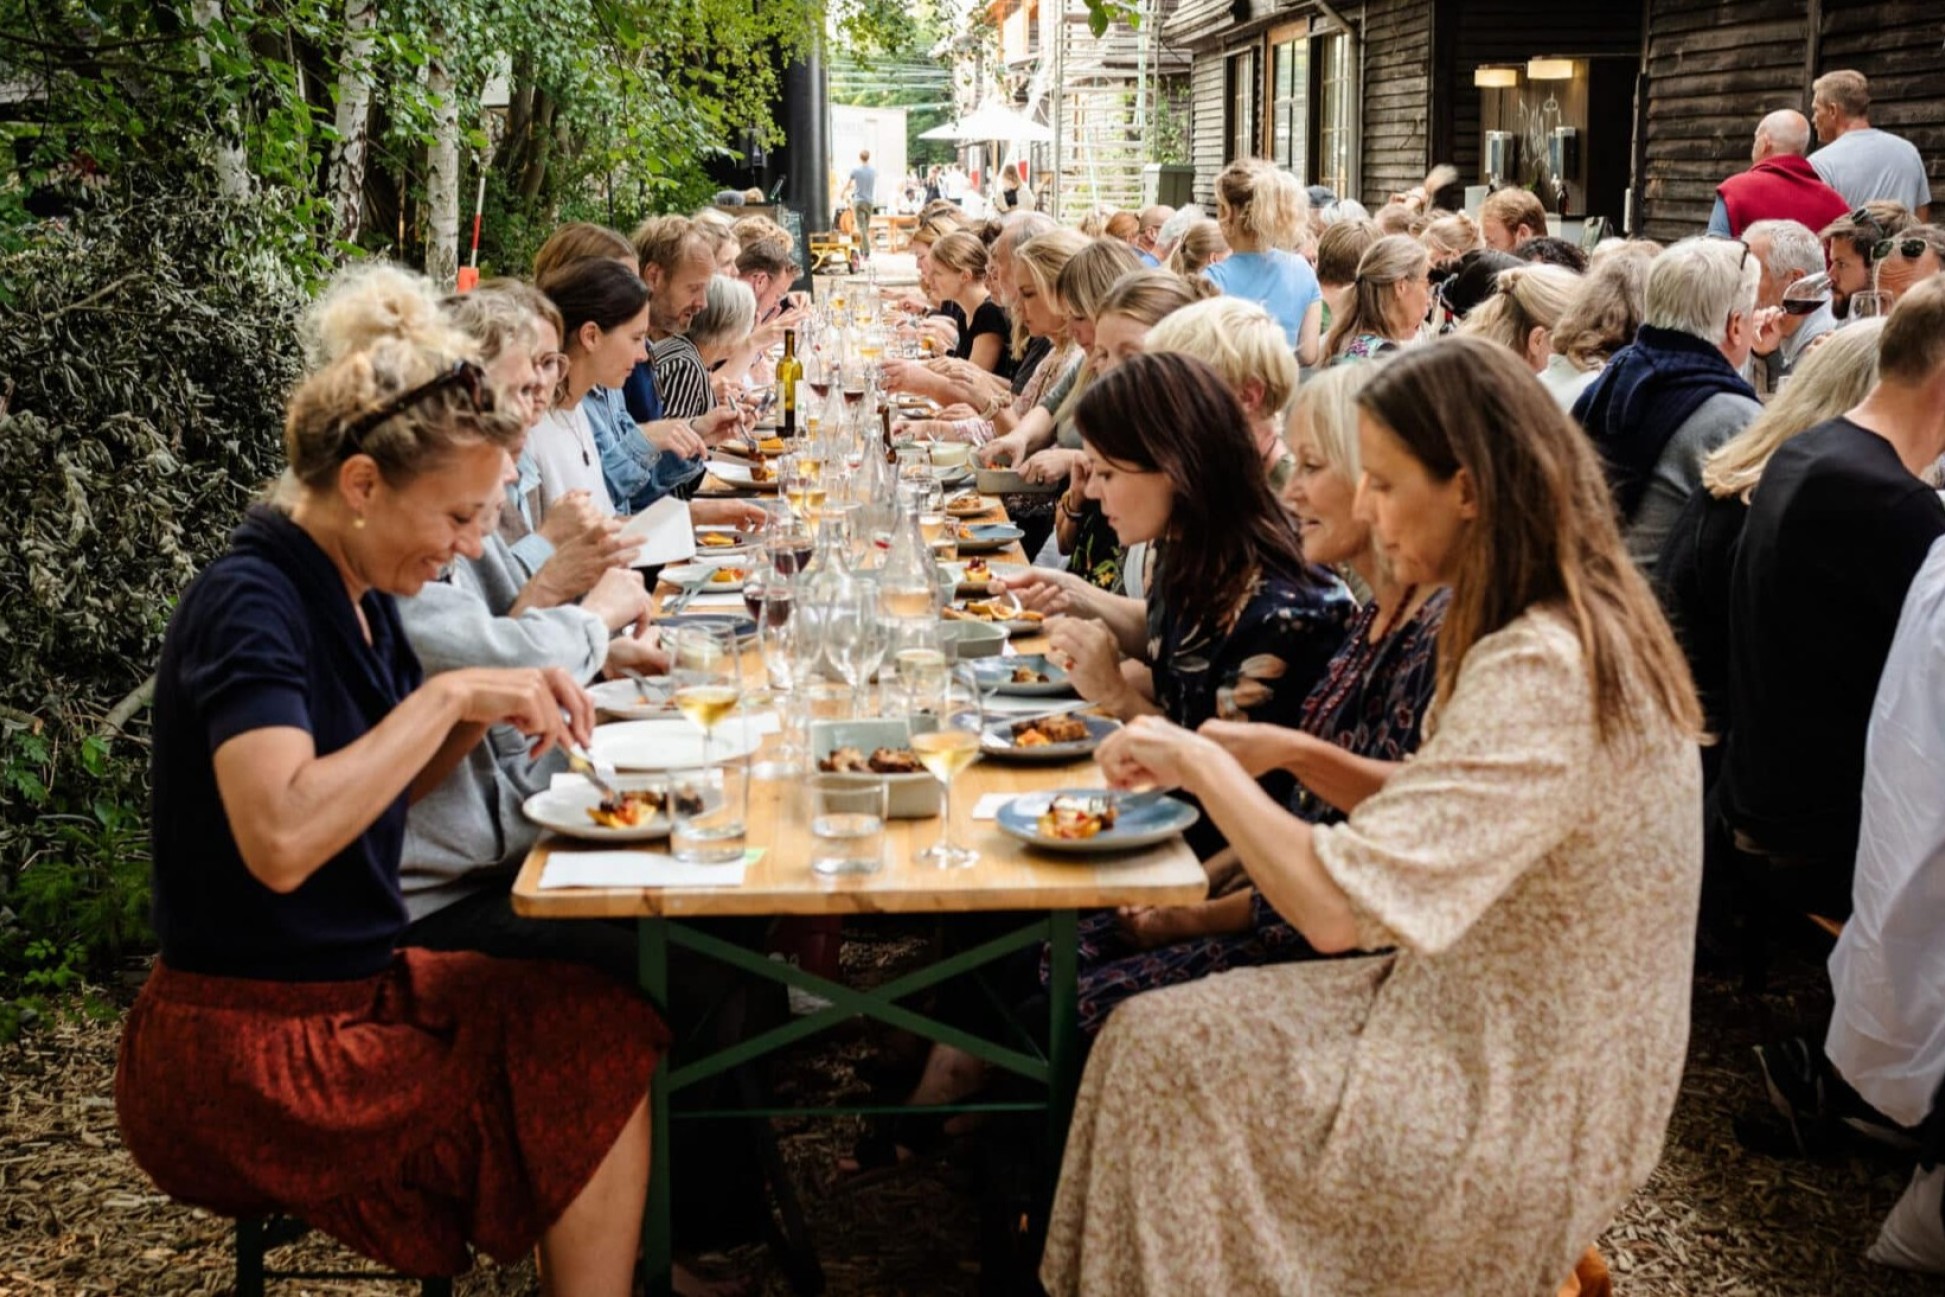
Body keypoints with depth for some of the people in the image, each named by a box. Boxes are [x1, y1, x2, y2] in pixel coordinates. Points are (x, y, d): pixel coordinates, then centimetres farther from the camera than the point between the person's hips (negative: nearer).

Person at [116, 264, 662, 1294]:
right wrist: (445, 693, -27)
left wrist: (490, 710, 0)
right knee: (597, 1091, -16)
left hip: (350, 989, 8)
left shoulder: (356, 595, 5)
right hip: (244, 1049, -8)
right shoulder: (249, 604, -20)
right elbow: (283, 840, -35)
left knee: (615, 1031, -8)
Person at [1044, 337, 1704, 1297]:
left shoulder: (1540, 676, -28)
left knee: (1158, 1055, -6)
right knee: (1163, 1032, 5)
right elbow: (1437, 813, 14)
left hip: (1524, 1107, -9)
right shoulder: (1586, 629, 4)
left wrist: (1202, 760, -17)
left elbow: (1335, 907, -30)